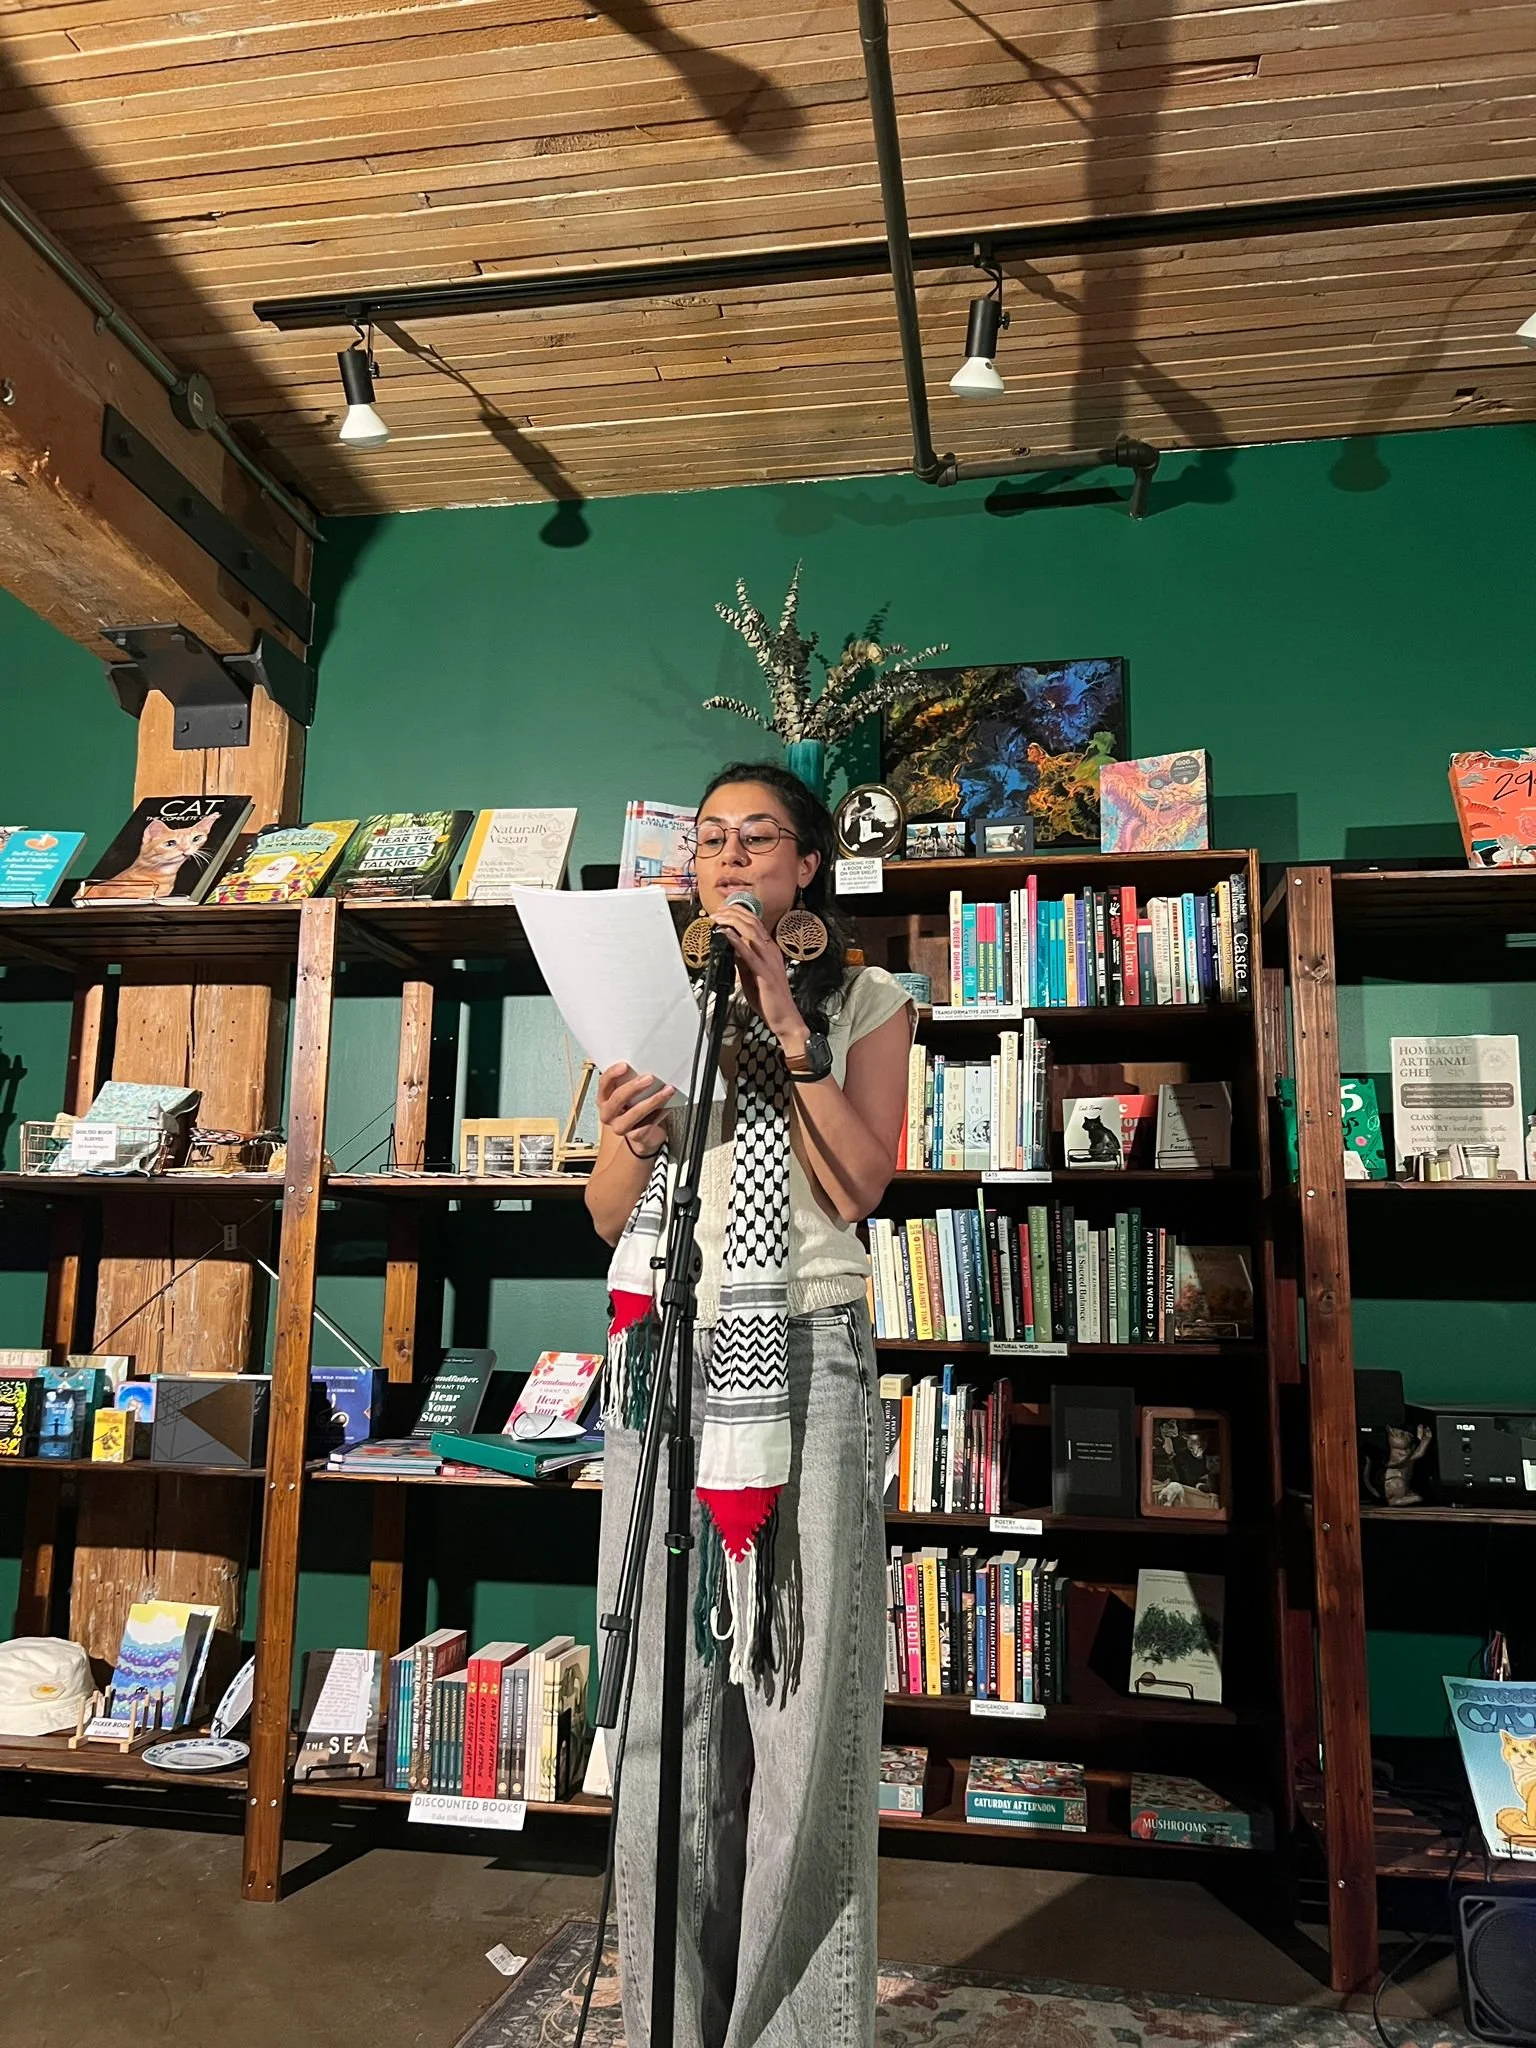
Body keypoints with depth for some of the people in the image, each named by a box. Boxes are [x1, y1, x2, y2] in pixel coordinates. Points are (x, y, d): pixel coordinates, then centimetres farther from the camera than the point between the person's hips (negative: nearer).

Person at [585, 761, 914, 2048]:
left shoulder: (864, 1001, 7)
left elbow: (859, 1189, -7)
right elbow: (608, 1216, 12)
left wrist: (790, 1032, -11)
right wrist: (631, 1137, -9)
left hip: (803, 1356, -2)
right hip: (663, 1353, 3)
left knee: (801, 1692, -2)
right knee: (668, 1692, 4)